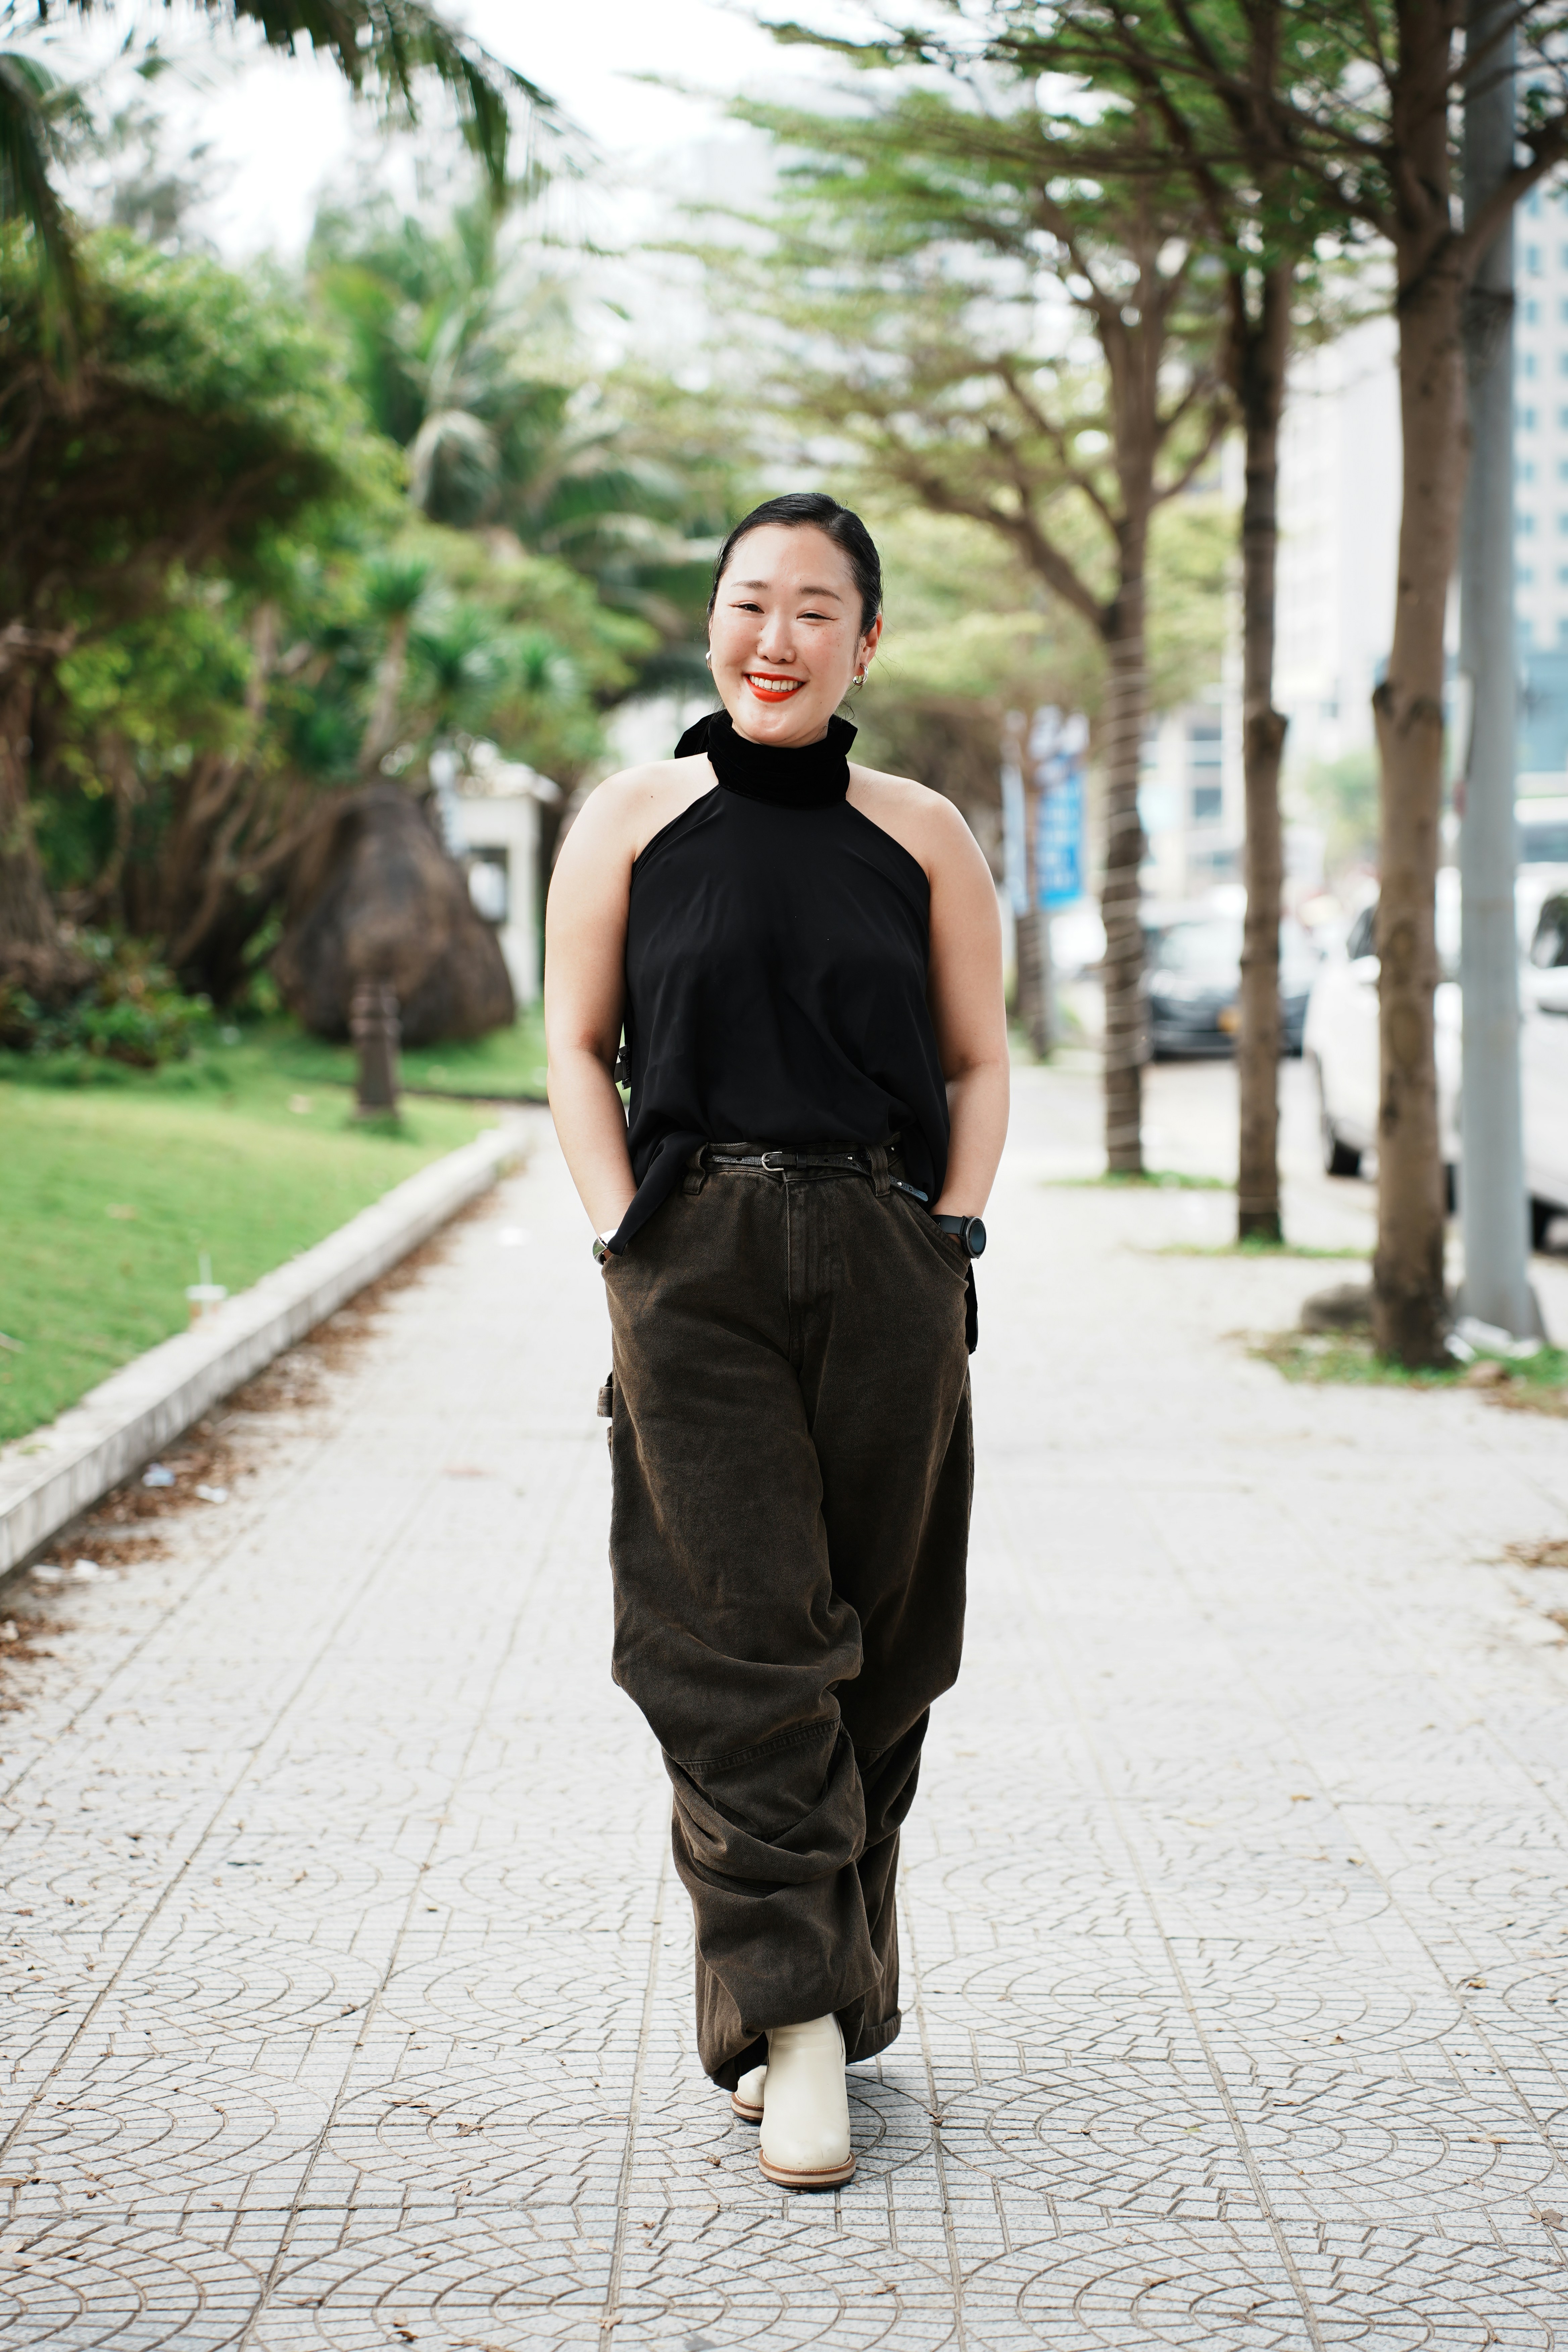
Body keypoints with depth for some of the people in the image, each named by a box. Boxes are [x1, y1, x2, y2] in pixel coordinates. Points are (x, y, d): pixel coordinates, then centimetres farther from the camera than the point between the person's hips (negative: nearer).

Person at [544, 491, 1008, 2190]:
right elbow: (576, 1047, 7)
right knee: (743, 1638, -8)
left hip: (888, 1272, 2)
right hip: (696, 1266, -2)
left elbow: (979, 1065, 13)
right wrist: (626, 1239, -4)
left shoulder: (923, 838, 8)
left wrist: (950, 1240, 0)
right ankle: (793, 2023, -7)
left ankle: (826, 1983, 20)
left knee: (871, 1645, 5)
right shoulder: (632, 820, 6)